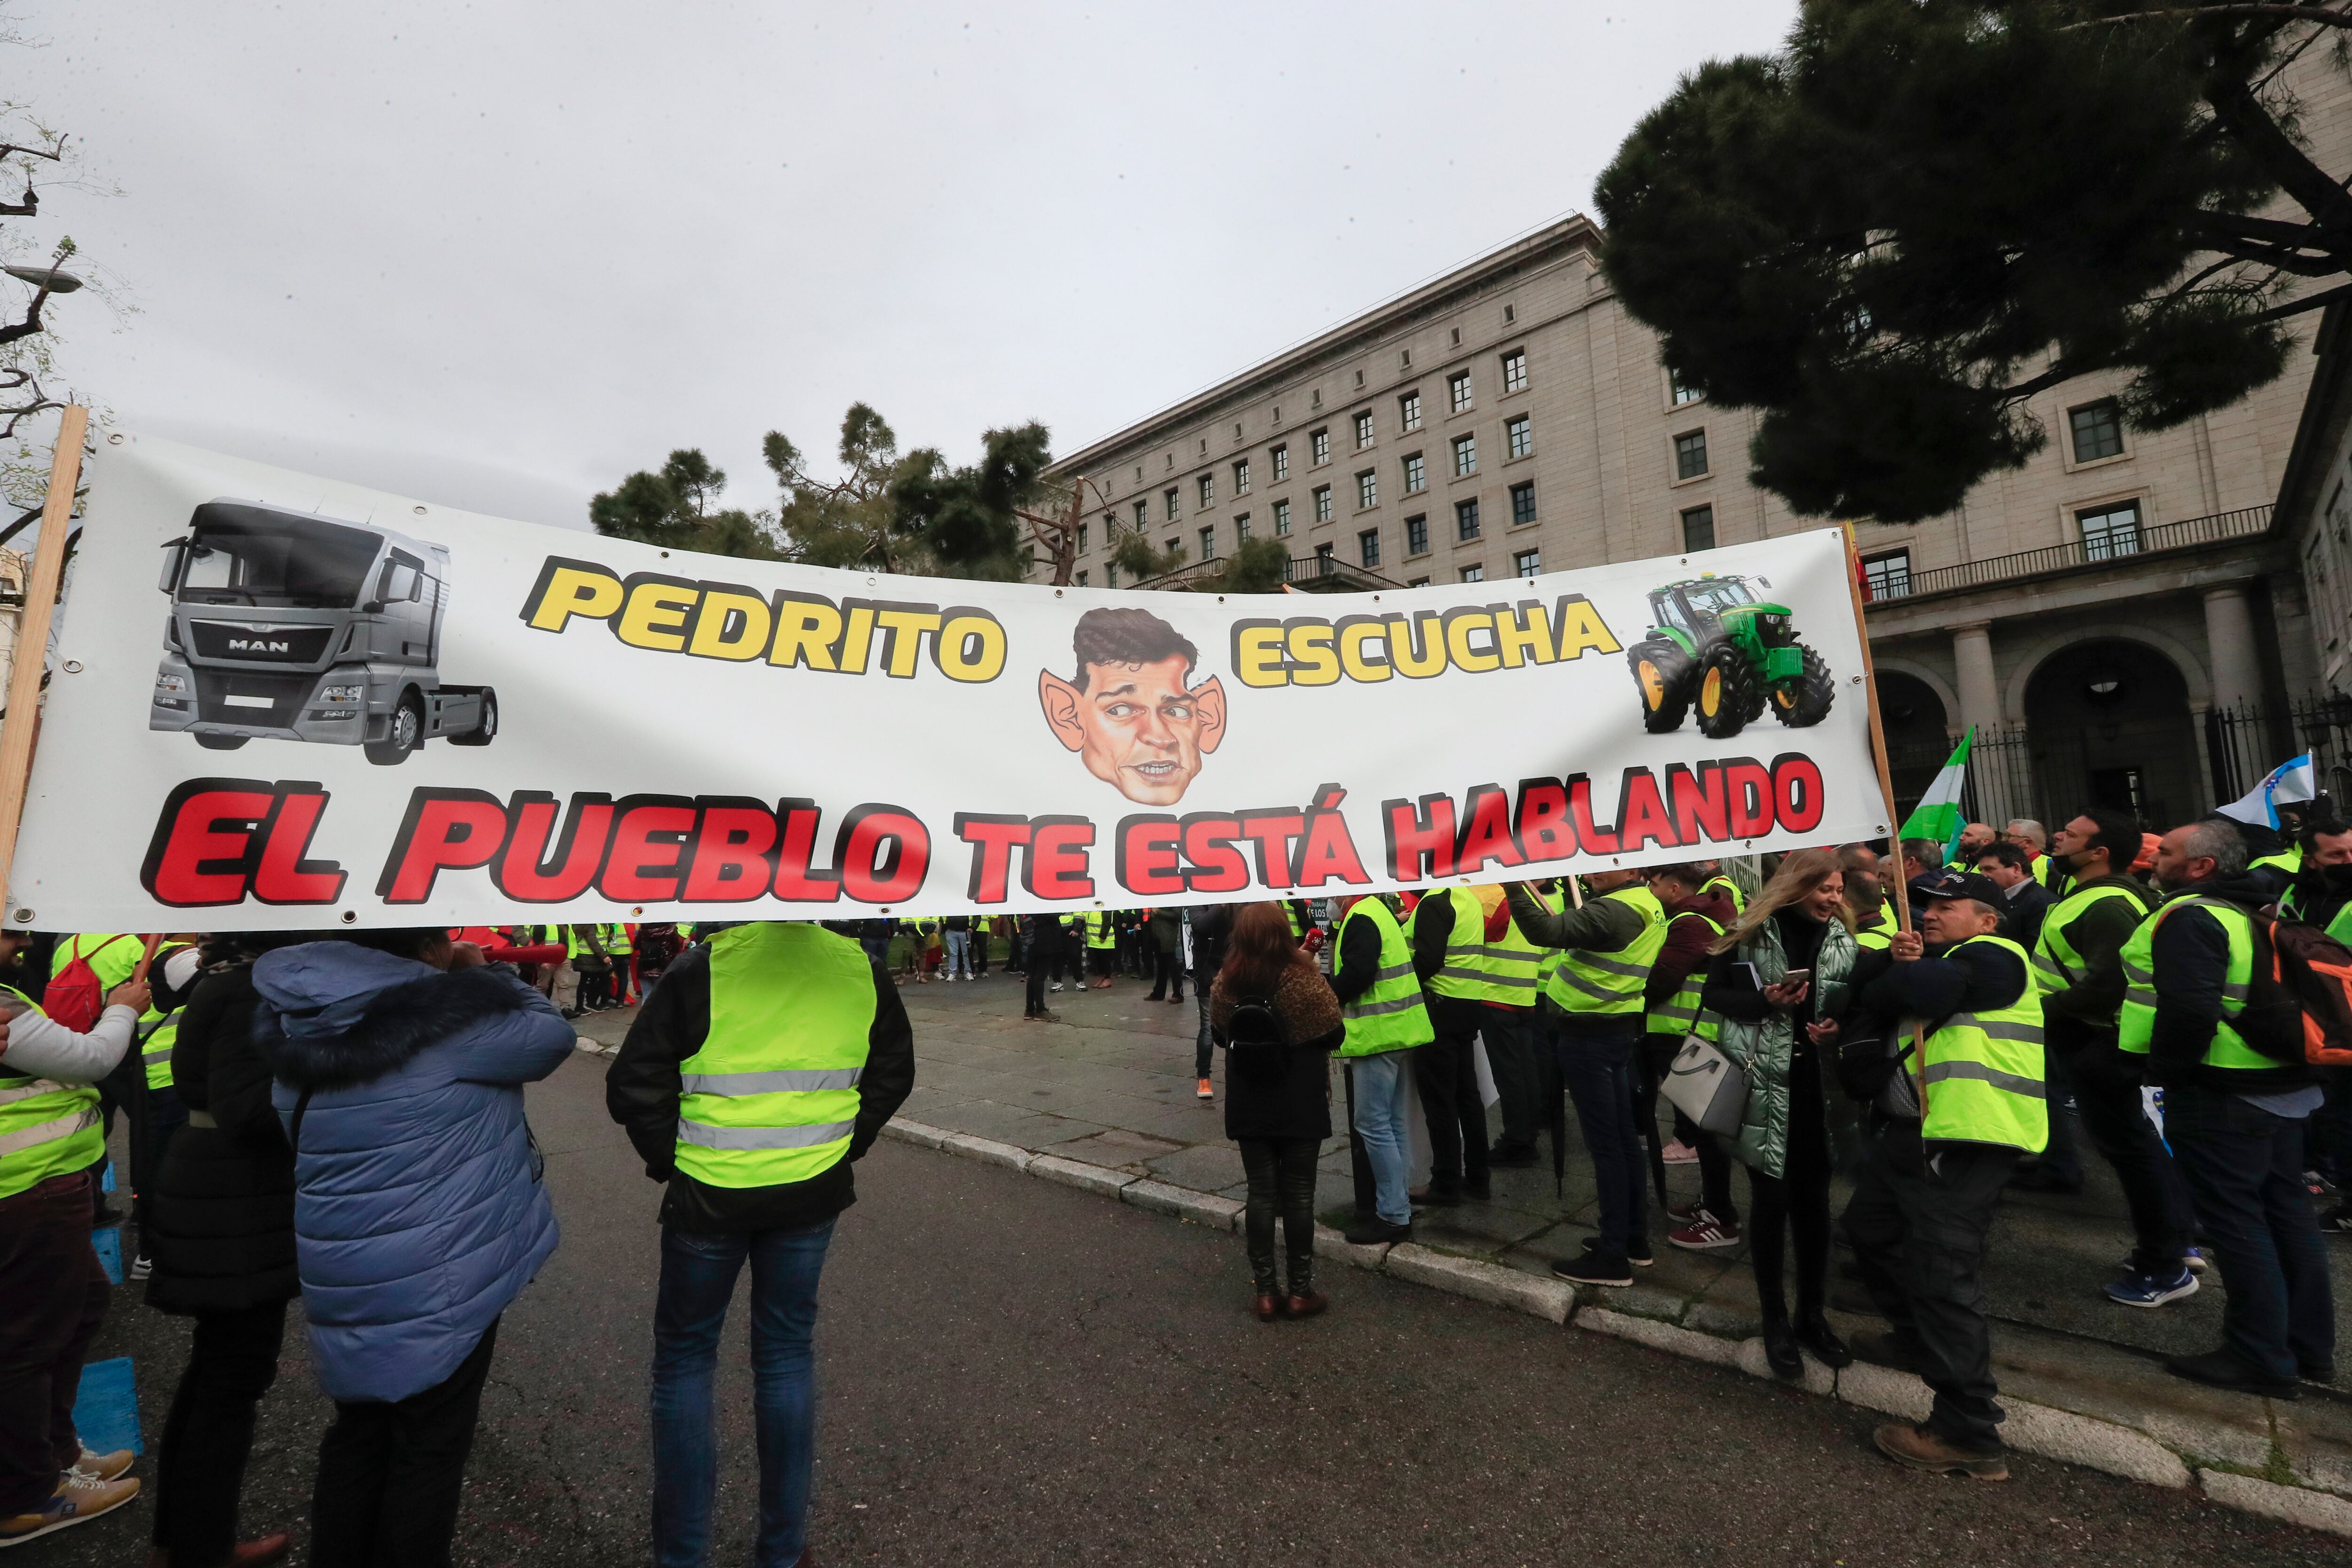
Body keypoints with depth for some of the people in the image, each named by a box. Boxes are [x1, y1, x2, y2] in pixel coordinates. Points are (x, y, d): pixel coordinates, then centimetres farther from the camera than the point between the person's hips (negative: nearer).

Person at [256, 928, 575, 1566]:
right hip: (437, 1277, -7)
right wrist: (487, 976, -3)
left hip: (342, 1273, 8)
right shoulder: (444, 1022, -25)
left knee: (358, 1435, 25)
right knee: (430, 1447, 12)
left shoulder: (301, 1028, -1)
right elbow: (551, 1036, -13)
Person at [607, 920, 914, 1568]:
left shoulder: (707, 968, -17)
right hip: (813, 1197, 3)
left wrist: (671, 1161, 3)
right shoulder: (861, 970, -7)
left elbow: (632, 1084, -12)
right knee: (787, 1350, 19)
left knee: (685, 1355, 19)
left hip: (709, 1196, -2)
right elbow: (892, 1076, 4)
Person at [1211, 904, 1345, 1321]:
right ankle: (1301, 1290, 19)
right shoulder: (1305, 979, -19)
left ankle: (1265, 1291, 19)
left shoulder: (1225, 982, -9)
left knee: (1261, 1194, 11)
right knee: (1299, 1195, 9)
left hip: (1249, 1106, 3)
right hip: (1301, 1106, -2)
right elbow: (1335, 1036, -7)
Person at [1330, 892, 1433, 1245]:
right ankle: (1397, 1207, 24)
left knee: (1373, 1125, -3)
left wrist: (1324, 995, -7)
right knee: (1392, 1124, 15)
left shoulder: (1360, 918, -15)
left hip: (1377, 1034, -10)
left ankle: (1393, 1216, 3)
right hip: (1397, 1029, 10)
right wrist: (1333, 991, 9)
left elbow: (1356, 973, -23)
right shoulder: (1378, 910, 16)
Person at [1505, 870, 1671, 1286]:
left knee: (1605, 1144, -3)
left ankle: (1613, 1256, 6)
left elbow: (1544, 931, -31)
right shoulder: (1648, 905, 10)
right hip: (1620, 1029, 10)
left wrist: (1512, 884, -27)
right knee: (1623, 1136, 17)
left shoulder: (1613, 911, -22)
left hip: (1589, 1037, -10)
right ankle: (1634, 1237, 29)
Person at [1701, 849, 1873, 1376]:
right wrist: (1764, 1002, -17)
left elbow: (1857, 1009, 15)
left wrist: (1838, 1028, -7)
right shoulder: (1751, 933, -5)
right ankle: (1775, 1319, 20)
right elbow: (1713, 995, -2)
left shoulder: (1844, 943, 6)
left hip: (1818, 1085, 3)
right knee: (1770, 1199, 4)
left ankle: (1812, 1314, 28)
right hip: (1763, 1085, -3)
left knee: (1814, 1199, 11)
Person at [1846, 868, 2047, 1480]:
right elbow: (1877, 1008, 9)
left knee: (1942, 1274, -8)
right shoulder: (1939, 958, 20)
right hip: (1913, 1130, 11)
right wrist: (1901, 966, -8)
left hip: (1962, 1141, -11)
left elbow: (1923, 991, -28)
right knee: (1870, 1227, 24)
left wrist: (1902, 975, -5)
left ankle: (1969, 1435, 2)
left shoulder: (1993, 957, -9)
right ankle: (1916, 1339, 44)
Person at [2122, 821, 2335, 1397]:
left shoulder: (2188, 918, -20)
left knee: (2235, 1220, 1)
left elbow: (2189, 1009, -29)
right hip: (2284, 1088, 10)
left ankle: (2261, 1360, 10)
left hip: (2220, 1096, -10)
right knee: (2286, 1211, 17)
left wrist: (2165, 1068, -16)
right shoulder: (2250, 910, 11)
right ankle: (2310, 1346, 30)